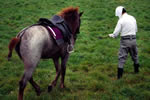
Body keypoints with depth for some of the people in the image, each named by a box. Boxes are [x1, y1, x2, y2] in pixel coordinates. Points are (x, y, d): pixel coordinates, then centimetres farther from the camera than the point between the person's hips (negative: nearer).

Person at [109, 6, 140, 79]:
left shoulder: (121, 20, -11)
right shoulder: (132, 18, 6)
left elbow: (116, 33, -11)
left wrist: (111, 35, 9)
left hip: (125, 41, -5)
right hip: (133, 39, 5)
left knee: (122, 57, 1)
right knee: (134, 55, 22)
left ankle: (119, 75, 0)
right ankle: (136, 70, 37)